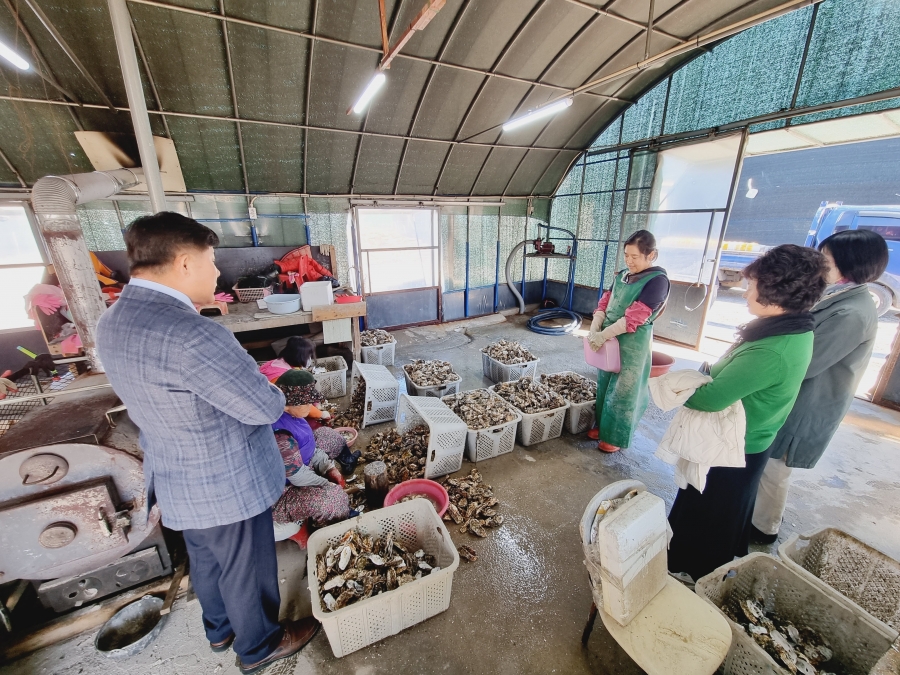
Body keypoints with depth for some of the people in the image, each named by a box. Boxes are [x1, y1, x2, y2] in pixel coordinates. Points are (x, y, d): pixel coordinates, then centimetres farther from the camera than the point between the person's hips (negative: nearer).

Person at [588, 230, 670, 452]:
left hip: (633, 343, -7)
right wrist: (594, 328, -9)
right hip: (610, 339, 7)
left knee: (623, 390, 5)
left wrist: (603, 335, -22)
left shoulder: (657, 280, -14)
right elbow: (605, 301, 7)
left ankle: (616, 437, 22)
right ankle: (602, 425, 34)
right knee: (604, 384, 15)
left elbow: (635, 317, -21)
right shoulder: (622, 275, 8)